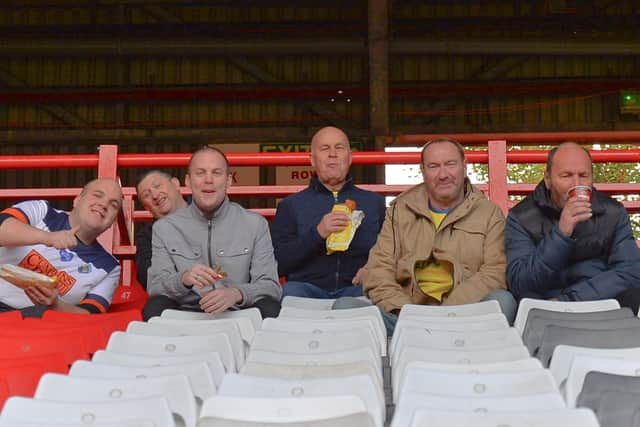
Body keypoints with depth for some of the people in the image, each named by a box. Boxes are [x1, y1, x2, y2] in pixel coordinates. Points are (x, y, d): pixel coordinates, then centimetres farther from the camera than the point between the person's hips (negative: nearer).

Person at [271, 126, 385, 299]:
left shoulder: (374, 202, 16)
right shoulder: (290, 205, 12)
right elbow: (277, 263, 1)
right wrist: (317, 233, -13)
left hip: (356, 289, 0)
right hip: (306, 287, 0)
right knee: (290, 291, -33)